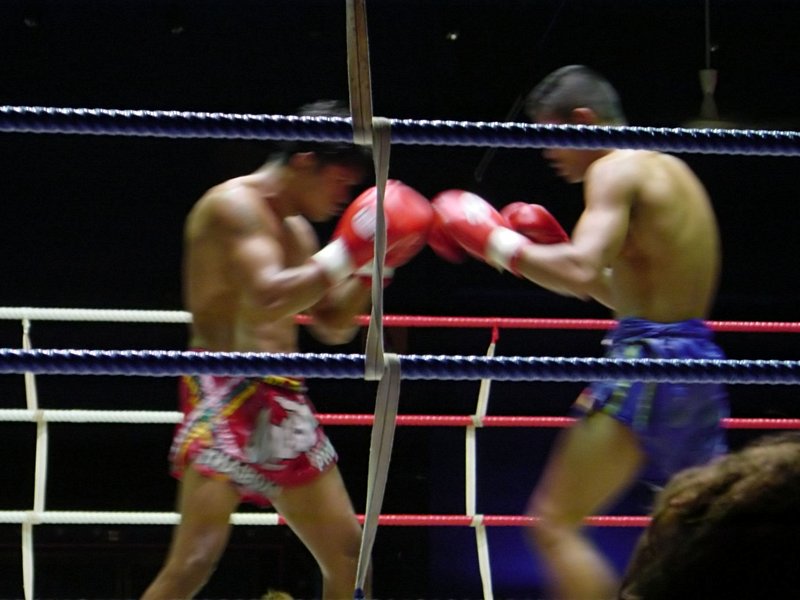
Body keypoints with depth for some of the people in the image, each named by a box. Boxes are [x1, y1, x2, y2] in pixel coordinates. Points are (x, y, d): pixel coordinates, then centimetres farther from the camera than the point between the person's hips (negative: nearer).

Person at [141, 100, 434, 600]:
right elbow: (269, 297, -24)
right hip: (224, 395, -9)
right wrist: (347, 253, -16)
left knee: (349, 553, 12)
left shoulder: (298, 231, 17)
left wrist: (370, 266, 9)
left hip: (283, 401, 9)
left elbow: (335, 328, 23)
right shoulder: (234, 204, -9)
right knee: (195, 560, -19)